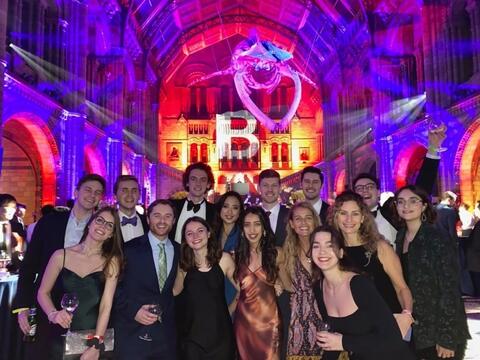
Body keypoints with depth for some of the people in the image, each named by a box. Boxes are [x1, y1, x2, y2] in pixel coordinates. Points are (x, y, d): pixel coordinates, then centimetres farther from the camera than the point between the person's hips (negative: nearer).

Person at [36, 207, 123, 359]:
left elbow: (106, 305, -12)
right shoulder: (61, 256, -4)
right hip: (61, 338, 1)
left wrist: (96, 345, -18)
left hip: (93, 338, -1)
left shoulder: (112, 261, -7)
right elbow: (43, 292, 4)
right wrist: (53, 314, -14)